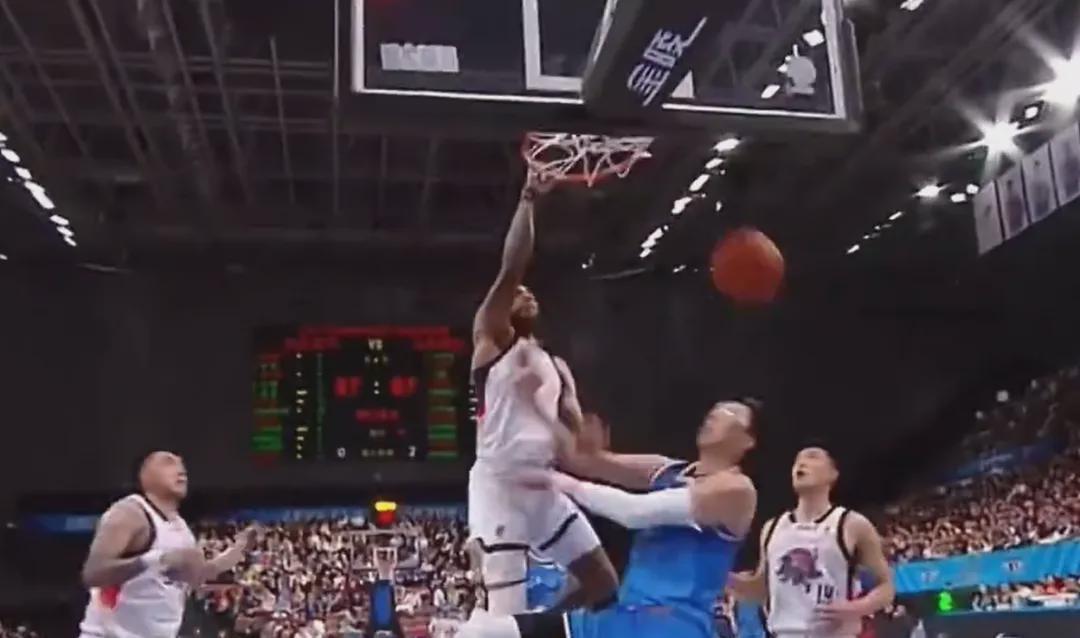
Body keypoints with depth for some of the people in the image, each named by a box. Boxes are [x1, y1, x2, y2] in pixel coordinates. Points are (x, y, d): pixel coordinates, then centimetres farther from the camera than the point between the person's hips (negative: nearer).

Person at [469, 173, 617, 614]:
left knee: (603, 586, 10)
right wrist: (529, 200, -14)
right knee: (508, 615, -10)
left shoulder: (557, 367, 20)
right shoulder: (491, 338, 2)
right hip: (499, 484, -7)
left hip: (546, 486, 7)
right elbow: (510, 271, -14)